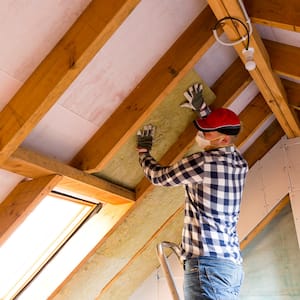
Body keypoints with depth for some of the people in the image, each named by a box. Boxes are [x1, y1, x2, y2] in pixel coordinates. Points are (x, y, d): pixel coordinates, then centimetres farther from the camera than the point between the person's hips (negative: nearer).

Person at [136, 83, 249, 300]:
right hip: (232, 263, 9)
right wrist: (201, 107, 36)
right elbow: (220, 127, 34)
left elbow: (158, 176, 2)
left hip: (208, 262, -9)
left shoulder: (203, 161, -12)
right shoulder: (240, 163, 11)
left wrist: (143, 150, 19)